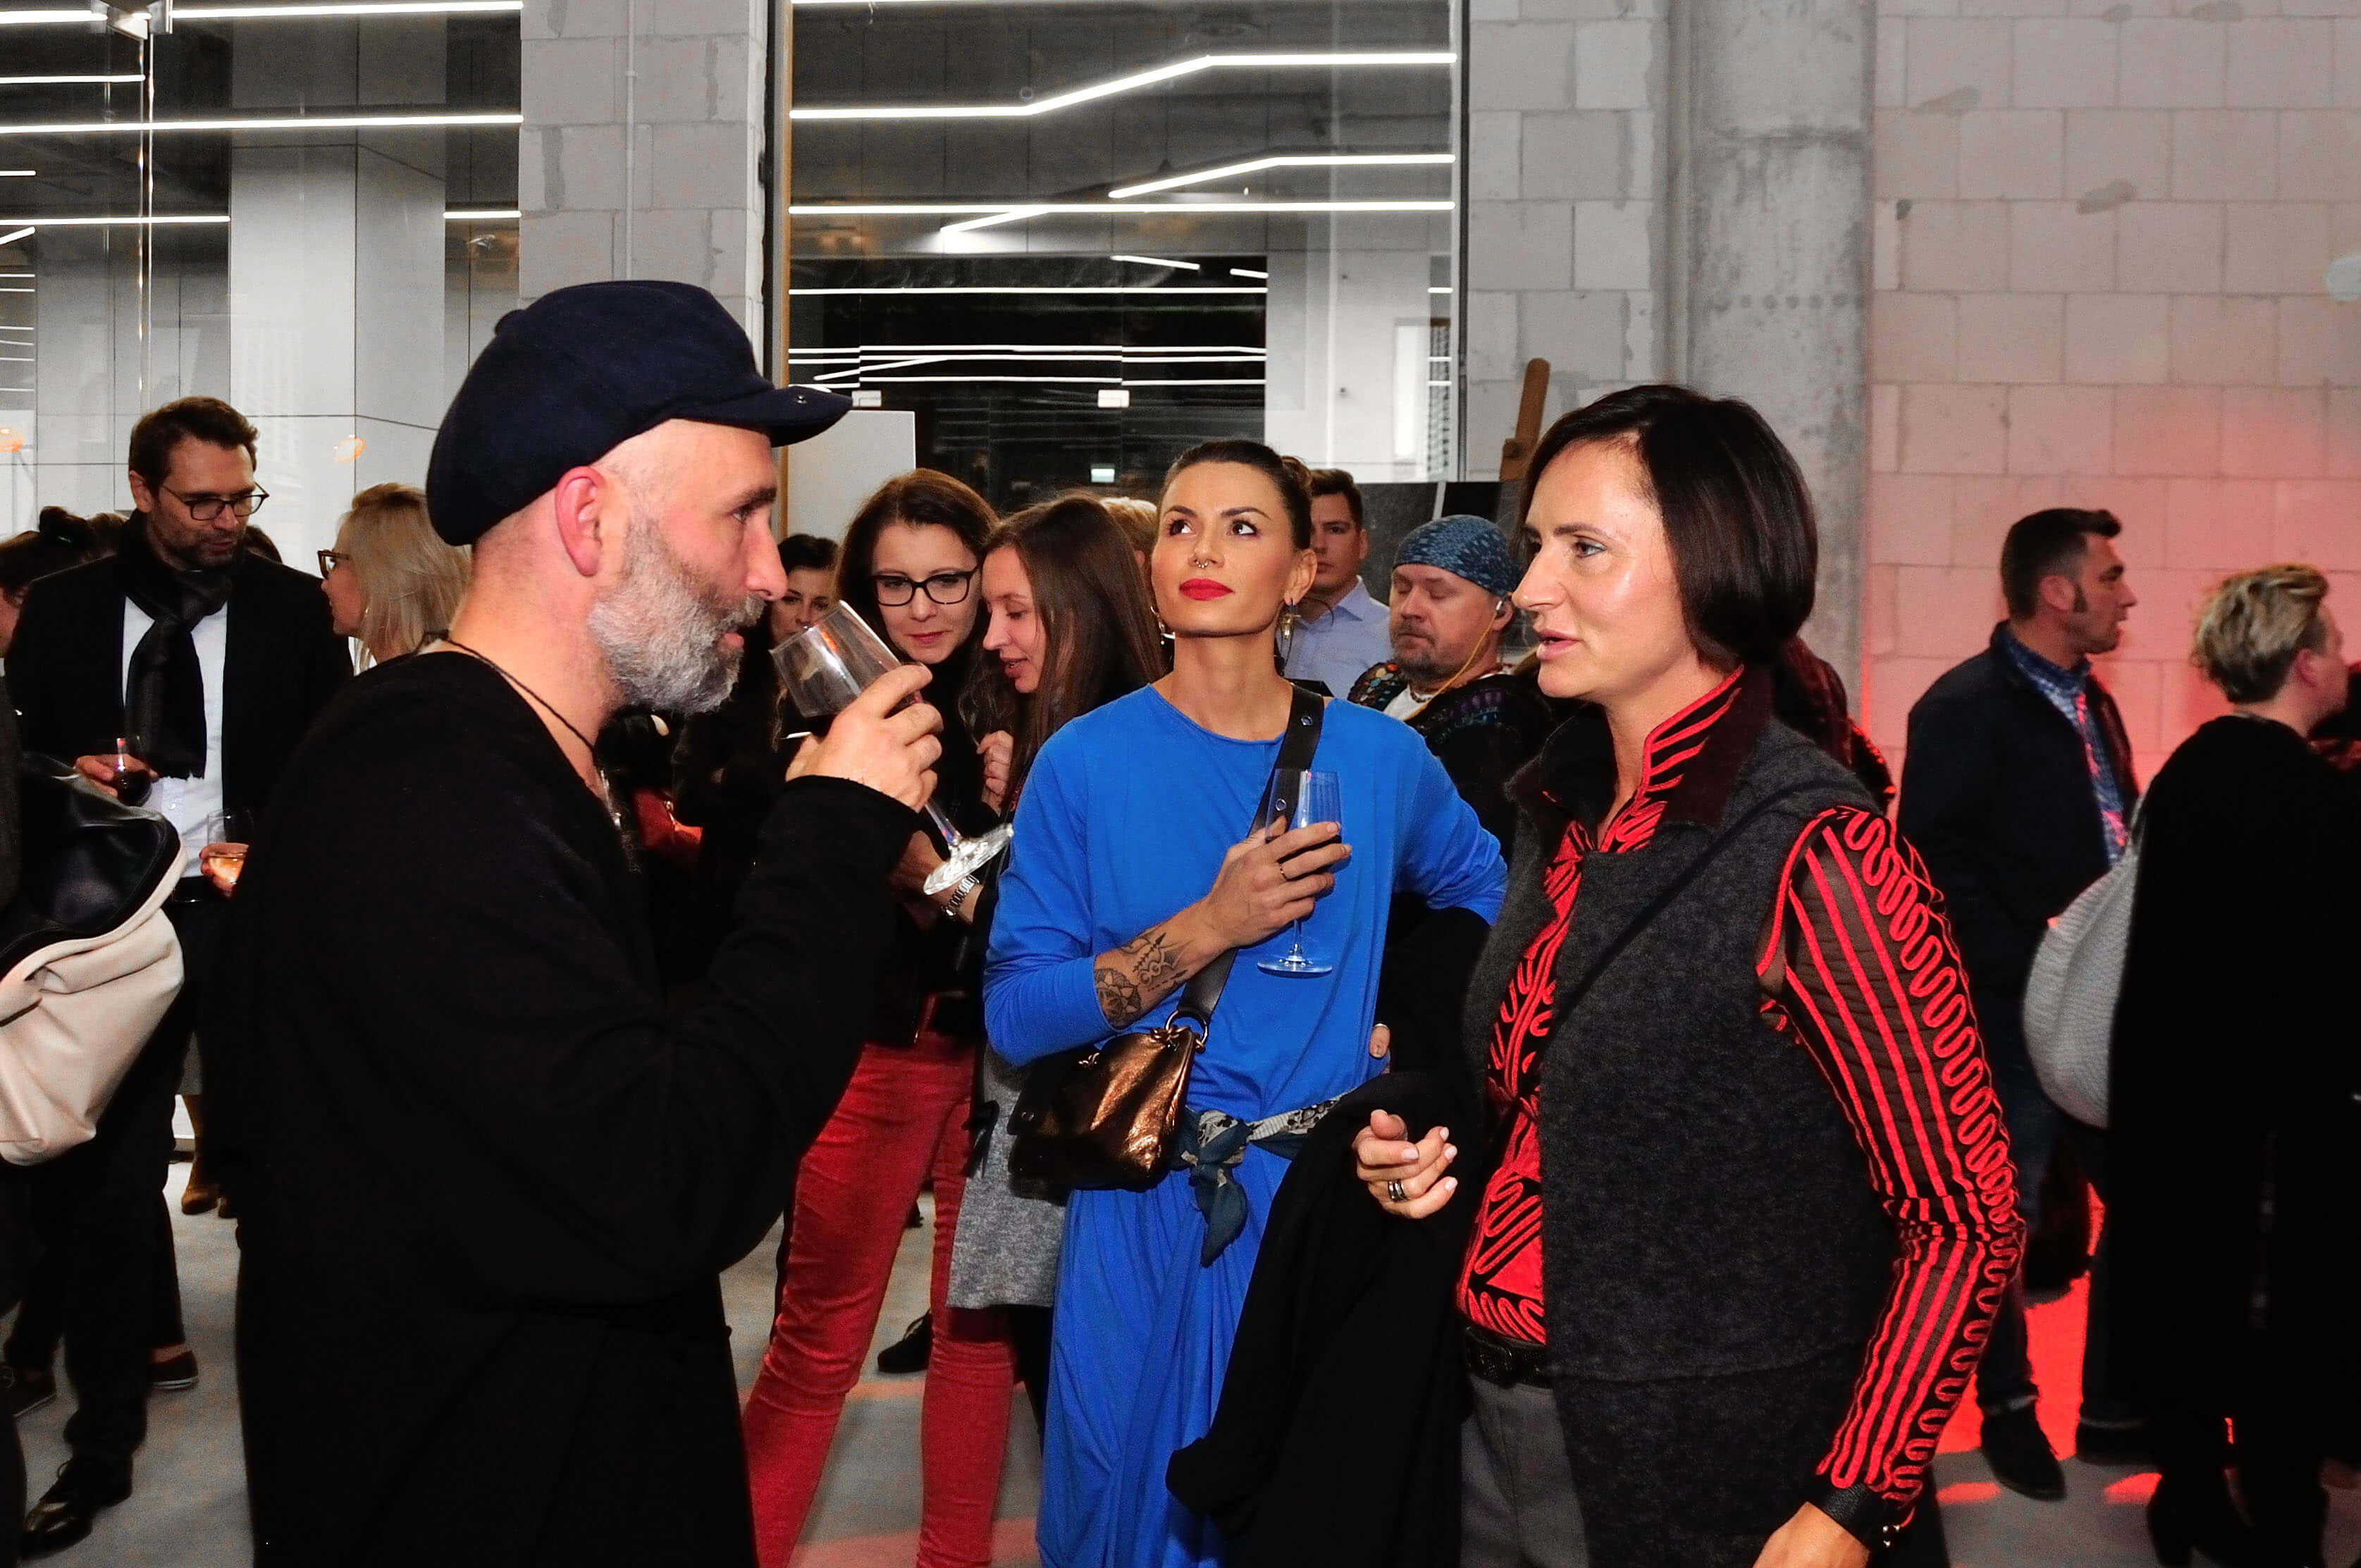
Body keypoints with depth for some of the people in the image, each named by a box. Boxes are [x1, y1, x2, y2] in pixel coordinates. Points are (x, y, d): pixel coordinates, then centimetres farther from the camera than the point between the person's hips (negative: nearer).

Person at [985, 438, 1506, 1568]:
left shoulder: (1379, 759, 1)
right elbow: (1015, 1014, -9)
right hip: (1150, 1208, -1)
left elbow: (1495, 904, 18)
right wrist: (1209, 927, -17)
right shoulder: (1085, 764, -4)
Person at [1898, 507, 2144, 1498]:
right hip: (2014, 1009, -8)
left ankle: (2115, 1407, 25)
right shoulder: (1969, 706, -11)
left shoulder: (2089, 703, 15)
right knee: (2005, 1214, 4)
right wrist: (2027, 961, -21)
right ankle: (2008, 1409, 21)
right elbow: (1938, 861, -18)